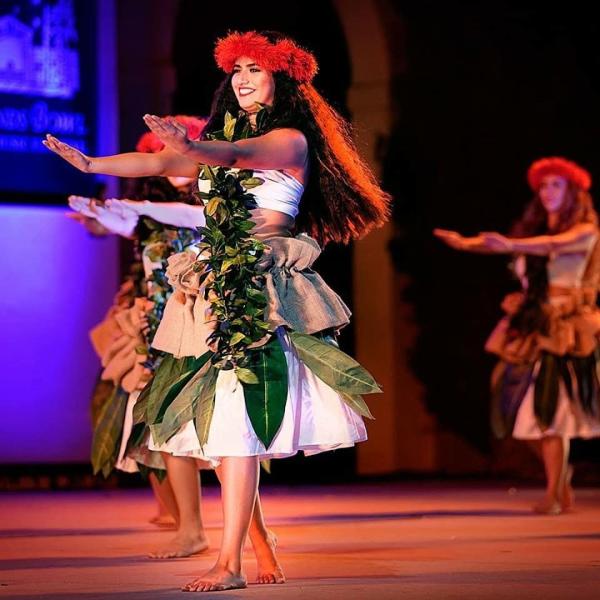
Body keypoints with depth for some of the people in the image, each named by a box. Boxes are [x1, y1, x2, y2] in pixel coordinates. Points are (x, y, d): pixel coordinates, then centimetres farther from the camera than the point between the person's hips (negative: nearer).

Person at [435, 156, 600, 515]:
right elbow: (500, 245, 1)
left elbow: (554, 244, -21)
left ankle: (554, 494, -7)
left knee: (550, 405, -12)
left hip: (564, 330, -5)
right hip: (531, 325, 5)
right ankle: (560, 470, 23)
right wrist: (466, 243, -18)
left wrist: (511, 245, -37)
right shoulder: (534, 231, 17)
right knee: (524, 407, 0)